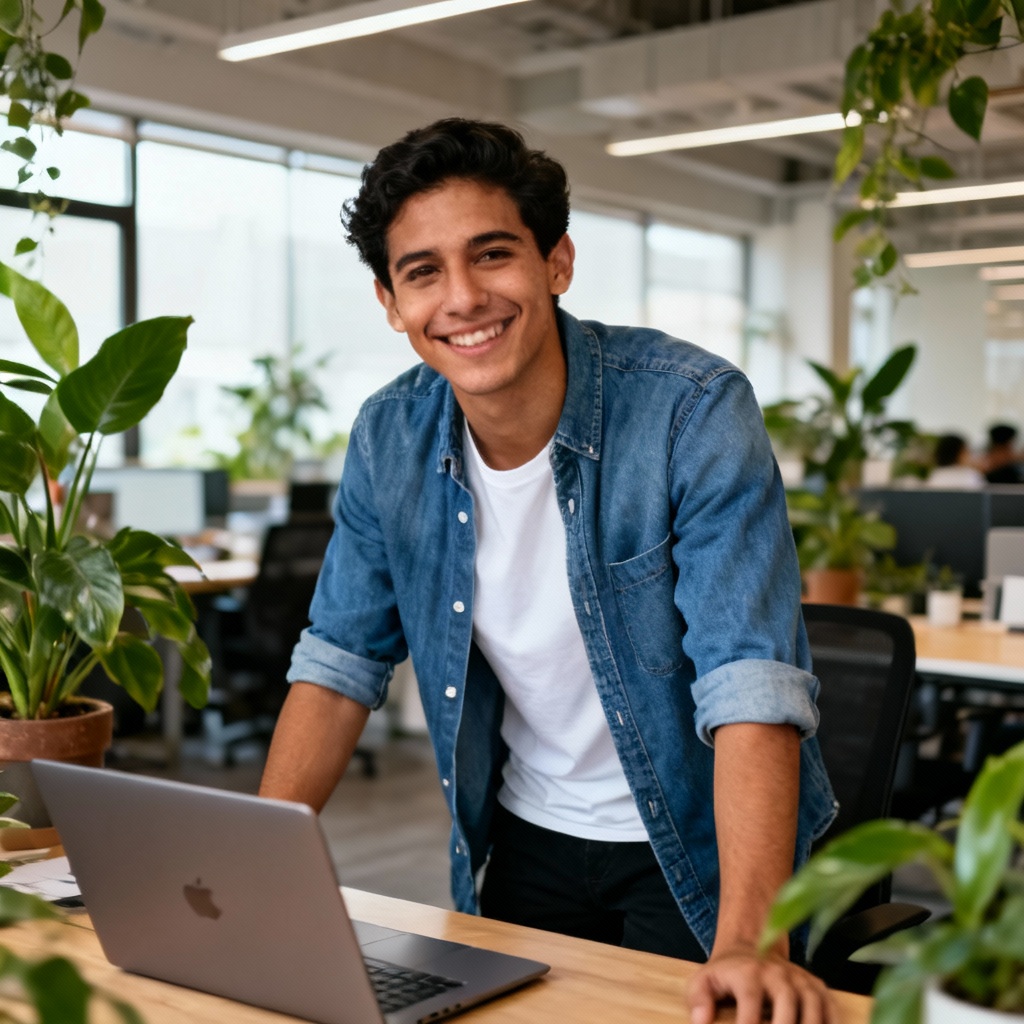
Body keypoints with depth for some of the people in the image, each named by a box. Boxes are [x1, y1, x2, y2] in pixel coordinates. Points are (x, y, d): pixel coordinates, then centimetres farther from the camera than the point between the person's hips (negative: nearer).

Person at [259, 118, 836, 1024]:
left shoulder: (694, 413, -24)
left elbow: (751, 684, -31)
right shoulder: (388, 439, -9)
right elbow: (341, 664, -1)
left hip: (695, 851, -4)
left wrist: (746, 943, -41)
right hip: (526, 841, 4)